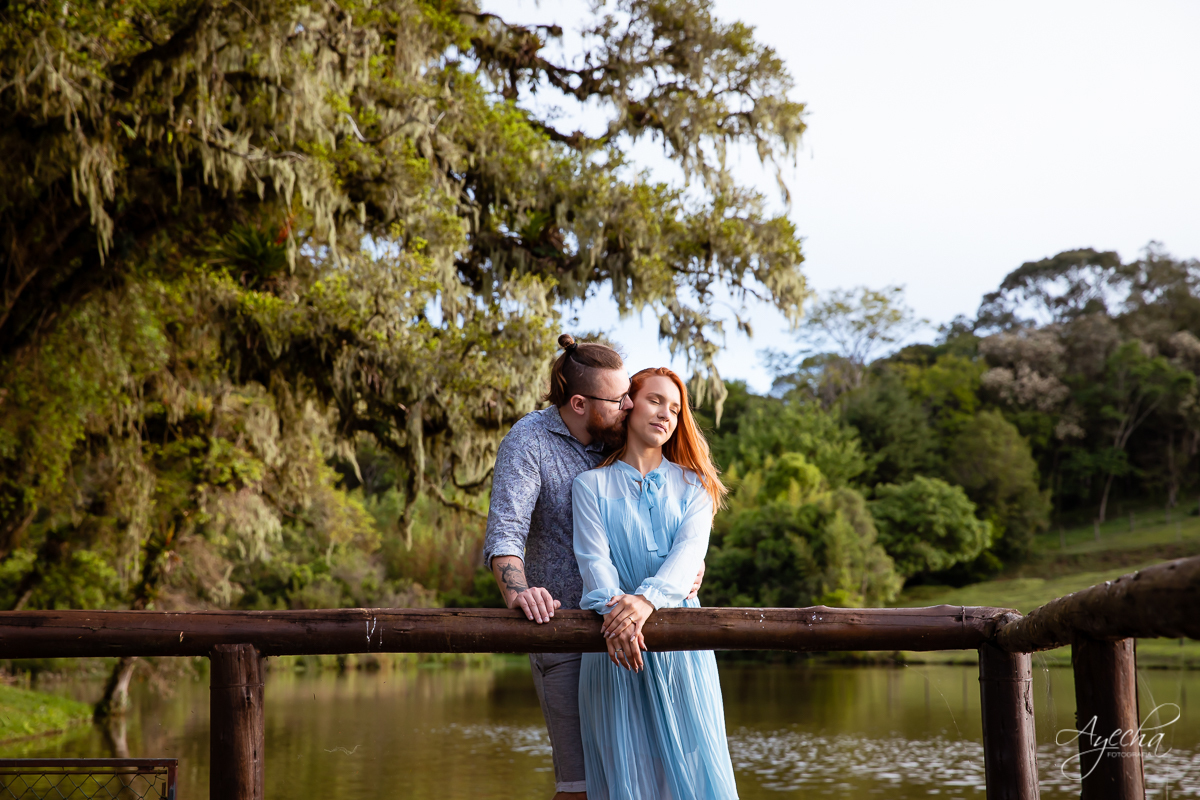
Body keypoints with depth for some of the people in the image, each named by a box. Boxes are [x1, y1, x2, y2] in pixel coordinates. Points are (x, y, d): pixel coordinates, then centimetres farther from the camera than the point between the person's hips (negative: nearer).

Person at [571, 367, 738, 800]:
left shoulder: (693, 485, 12)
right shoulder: (592, 485, 9)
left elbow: (690, 549, -6)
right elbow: (594, 558, -6)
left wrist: (647, 599, -26)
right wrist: (614, 608, -27)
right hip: (615, 648, -1)